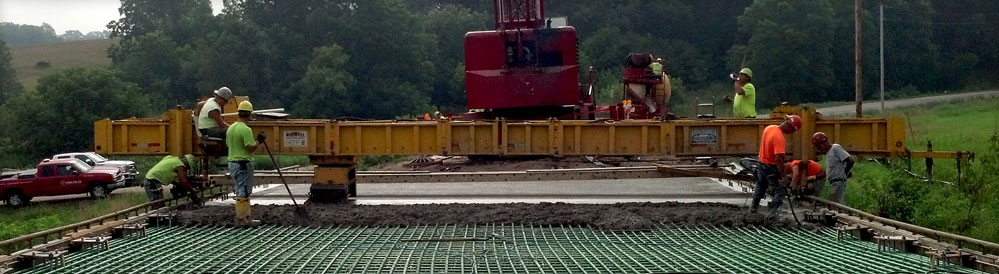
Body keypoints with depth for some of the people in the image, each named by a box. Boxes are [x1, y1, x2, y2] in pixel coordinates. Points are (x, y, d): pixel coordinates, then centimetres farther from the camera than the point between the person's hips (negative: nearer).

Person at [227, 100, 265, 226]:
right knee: (243, 192, -2)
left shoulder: (230, 128, 9)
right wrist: (259, 141, -4)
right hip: (244, 164, -9)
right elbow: (250, 148, -20)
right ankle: (241, 219, 2)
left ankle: (246, 217, 18)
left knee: (243, 191, 14)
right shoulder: (246, 130, -18)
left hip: (232, 163, 9)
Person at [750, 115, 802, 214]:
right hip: (772, 167, -9)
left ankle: (754, 207, 40)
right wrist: (784, 176, -32)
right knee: (781, 189, 3)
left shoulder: (769, 128, -4)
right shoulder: (779, 138, -30)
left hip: (762, 162, 9)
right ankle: (773, 211, -2)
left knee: (760, 187, 26)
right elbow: (778, 159, -34)